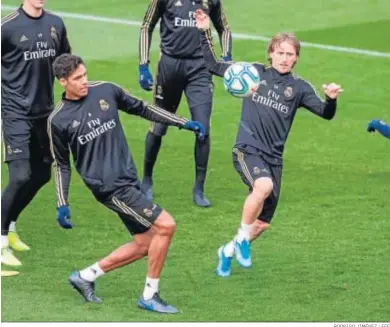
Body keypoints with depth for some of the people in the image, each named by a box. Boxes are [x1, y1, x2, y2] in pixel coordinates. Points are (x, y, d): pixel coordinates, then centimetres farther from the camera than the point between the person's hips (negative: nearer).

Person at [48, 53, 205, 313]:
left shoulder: (106, 91, 1)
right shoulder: (58, 120, -7)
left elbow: (141, 109, 13)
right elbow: (62, 165, 4)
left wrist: (184, 123, 12)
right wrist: (62, 204, 0)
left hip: (129, 179, 6)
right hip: (109, 186, -6)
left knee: (145, 243, 10)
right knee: (165, 225, -15)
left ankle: (86, 276, 23)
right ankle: (150, 296, -3)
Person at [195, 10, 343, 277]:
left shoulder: (299, 88, 5)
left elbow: (325, 113, -3)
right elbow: (215, 66, 9)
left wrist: (331, 99, -25)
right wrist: (205, 33, 0)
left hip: (273, 158, 3)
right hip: (248, 150, -3)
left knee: (262, 224, 8)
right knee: (264, 185, -36)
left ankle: (229, 251, 36)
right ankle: (242, 237, -15)